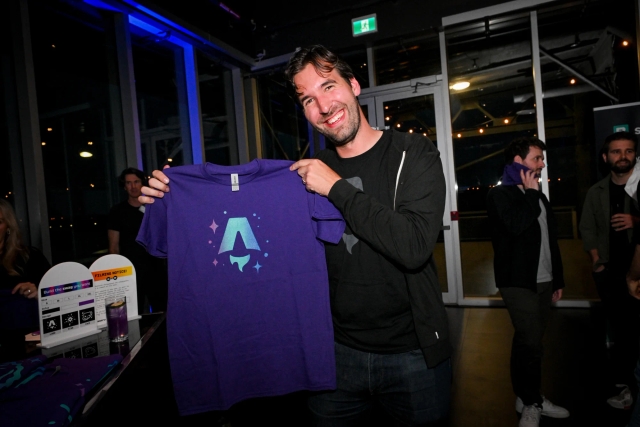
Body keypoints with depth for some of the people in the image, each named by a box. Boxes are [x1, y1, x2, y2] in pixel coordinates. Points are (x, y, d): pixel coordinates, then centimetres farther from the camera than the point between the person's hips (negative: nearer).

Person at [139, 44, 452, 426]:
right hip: (338, 352, 3)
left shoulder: (413, 154, -10)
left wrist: (337, 188, -21)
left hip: (413, 355, -2)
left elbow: (414, 247, -24)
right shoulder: (310, 171, 0)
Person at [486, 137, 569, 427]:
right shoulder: (501, 194, -7)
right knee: (531, 343, -5)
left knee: (529, 342, 14)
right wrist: (531, 193, -11)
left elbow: (551, 240, 19)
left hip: (543, 281, 7)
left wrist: (558, 278, 18)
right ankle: (531, 403, 12)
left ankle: (527, 397, 25)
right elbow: (516, 225, -26)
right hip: (519, 282, -7)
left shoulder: (538, 196, 16)